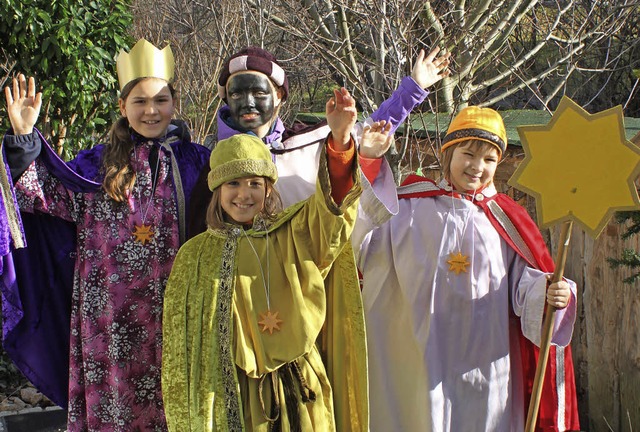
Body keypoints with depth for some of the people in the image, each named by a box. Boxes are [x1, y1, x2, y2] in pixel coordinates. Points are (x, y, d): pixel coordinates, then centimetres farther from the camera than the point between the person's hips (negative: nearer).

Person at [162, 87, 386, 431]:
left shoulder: (292, 236, 6)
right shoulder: (197, 255, 5)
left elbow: (332, 203, -12)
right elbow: (179, 343, 6)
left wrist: (339, 138, -27)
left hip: (294, 393, 1)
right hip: (228, 395, 0)